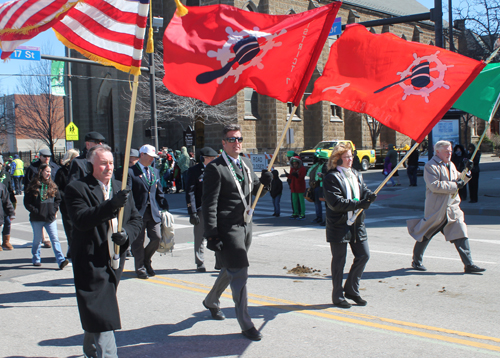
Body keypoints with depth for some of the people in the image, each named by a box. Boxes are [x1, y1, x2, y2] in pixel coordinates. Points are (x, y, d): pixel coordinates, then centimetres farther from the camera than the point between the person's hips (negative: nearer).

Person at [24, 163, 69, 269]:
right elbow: (27, 202, -2)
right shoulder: (33, 186, -2)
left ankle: (61, 260, -13)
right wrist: (35, 211, -11)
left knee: (55, 239, -6)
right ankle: (36, 259, 26)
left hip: (50, 217, 2)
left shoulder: (52, 186, 9)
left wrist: (54, 209, 3)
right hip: (37, 218, -2)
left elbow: (58, 199, 17)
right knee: (37, 239, 9)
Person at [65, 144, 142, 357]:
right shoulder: (77, 189, -9)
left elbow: (136, 219, 14)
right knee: (101, 317, -10)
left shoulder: (121, 189, 11)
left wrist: (127, 234, -9)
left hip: (115, 260, 6)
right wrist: (112, 205, -34)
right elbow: (81, 220, -24)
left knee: (95, 313, 20)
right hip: (90, 262, -6)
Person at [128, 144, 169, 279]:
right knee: (138, 242, 4)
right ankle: (140, 268, 19)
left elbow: (159, 192, 18)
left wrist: (165, 207, 11)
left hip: (153, 212, 5)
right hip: (138, 212, -5)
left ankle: (146, 261, 24)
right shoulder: (131, 172, -5)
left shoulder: (155, 172, 15)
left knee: (157, 238, 0)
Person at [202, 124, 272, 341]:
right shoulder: (215, 168, -12)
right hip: (227, 228, -8)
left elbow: (256, 192, 20)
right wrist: (211, 236, -19)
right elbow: (209, 205, -15)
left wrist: (264, 182, -4)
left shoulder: (246, 164, 11)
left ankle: (211, 301, 46)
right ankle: (245, 325, 4)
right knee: (239, 274, -6)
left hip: (245, 225, 8)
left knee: (230, 270, 22)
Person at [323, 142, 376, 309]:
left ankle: (351, 289, 25)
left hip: (357, 223, 7)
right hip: (339, 225, -7)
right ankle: (338, 296, 16)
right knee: (339, 261, 3)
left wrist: (369, 196, -12)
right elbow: (336, 203, -20)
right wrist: (358, 204, -25)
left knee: (363, 255, 8)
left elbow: (364, 190, 13)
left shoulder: (356, 175, 14)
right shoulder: (331, 178, -11)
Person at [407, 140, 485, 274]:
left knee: (461, 234, -2)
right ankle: (416, 261, 22)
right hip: (436, 208, -7)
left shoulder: (451, 165, 16)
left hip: (452, 207, 7)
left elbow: (459, 181, 24)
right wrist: (454, 185, -19)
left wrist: (466, 171, 7)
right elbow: (434, 185, -22)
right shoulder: (430, 166, -10)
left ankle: (469, 264, -1)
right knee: (425, 235, 6)